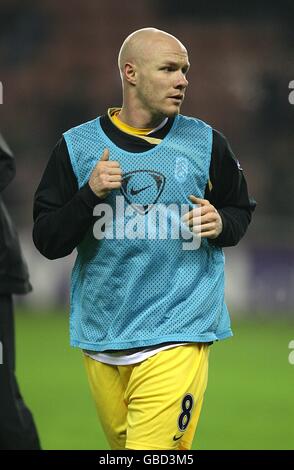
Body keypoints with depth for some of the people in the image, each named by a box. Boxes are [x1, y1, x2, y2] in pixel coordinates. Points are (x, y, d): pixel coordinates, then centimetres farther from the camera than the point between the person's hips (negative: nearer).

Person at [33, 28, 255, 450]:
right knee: (124, 443, 13)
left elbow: (241, 210, 17)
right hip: (100, 337, 2)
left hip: (177, 335, -2)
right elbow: (47, 242, 0)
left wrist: (220, 224, -6)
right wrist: (90, 194, -17)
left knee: (154, 448, -16)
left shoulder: (205, 142, 3)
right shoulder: (77, 146, 2)